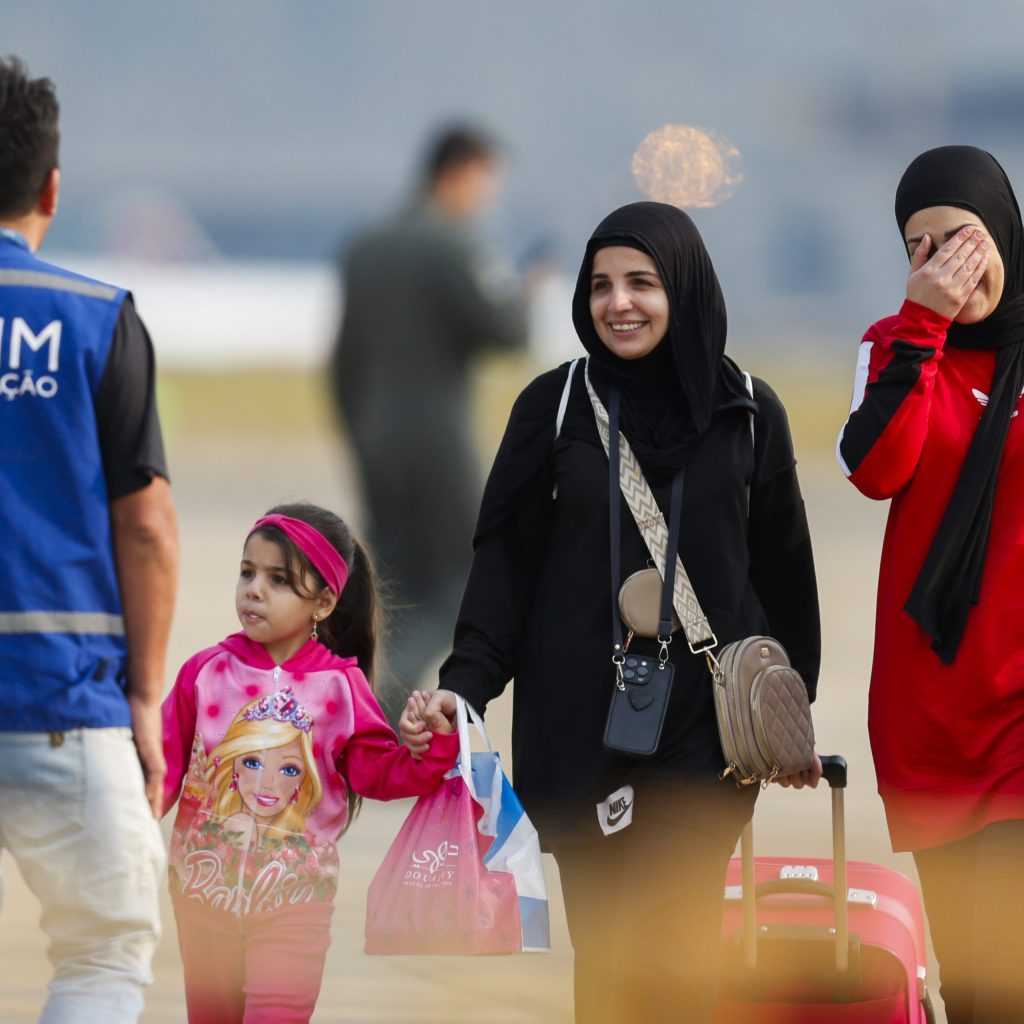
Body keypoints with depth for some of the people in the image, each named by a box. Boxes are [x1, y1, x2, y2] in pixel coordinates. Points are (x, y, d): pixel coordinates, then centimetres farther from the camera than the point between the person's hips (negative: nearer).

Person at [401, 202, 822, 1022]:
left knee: (679, 955, -7)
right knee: (606, 951, 2)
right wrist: (466, 681, -11)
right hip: (581, 721, 0)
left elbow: (782, 569, 11)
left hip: (707, 719, 0)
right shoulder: (553, 406, 2)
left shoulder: (748, 414, 4)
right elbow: (507, 558, 2)